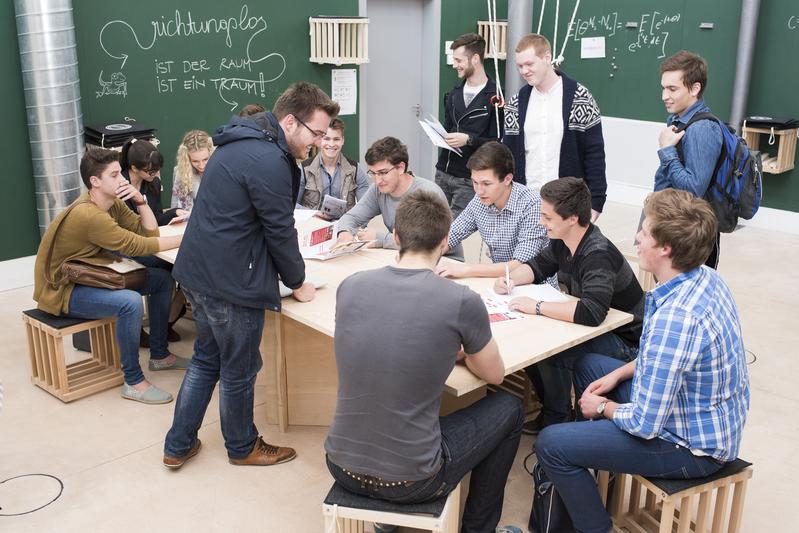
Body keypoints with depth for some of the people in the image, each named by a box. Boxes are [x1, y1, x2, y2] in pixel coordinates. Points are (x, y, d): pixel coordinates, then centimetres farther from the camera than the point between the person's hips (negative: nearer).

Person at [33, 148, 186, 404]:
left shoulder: (113, 202, -1)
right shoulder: (87, 214, -29)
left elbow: (150, 233, -1)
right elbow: (136, 246, -28)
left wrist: (140, 200, -14)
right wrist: (183, 239, -23)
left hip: (90, 277, 10)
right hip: (63, 290, -10)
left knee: (163, 280, 5)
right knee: (131, 302, -33)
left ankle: (159, 355, 17)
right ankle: (134, 382, -17)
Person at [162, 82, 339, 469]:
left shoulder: (240, 142, 11)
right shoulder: (269, 161, -22)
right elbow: (280, 231, -15)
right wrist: (297, 282, -2)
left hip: (199, 272, 10)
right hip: (231, 282, -10)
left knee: (206, 359, 22)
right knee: (239, 371, 11)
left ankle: (178, 446, 32)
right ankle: (243, 447, 32)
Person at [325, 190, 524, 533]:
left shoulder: (349, 287, -5)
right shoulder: (462, 302, -17)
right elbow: (495, 375, 3)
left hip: (343, 468, 4)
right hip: (411, 481, -4)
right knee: (509, 409, 18)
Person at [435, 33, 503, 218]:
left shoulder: (494, 97, -9)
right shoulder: (454, 94, 13)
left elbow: (499, 141, -11)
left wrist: (469, 139, -21)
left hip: (468, 179, -6)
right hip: (443, 172, 7)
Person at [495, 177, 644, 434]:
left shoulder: (598, 255, -31)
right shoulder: (562, 242, -3)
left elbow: (591, 312, -44)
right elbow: (538, 265, 14)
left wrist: (537, 307, -37)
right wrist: (511, 280, -7)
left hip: (626, 342, -9)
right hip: (596, 329, 9)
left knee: (551, 352, -28)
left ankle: (558, 421, -3)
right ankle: (550, 408, 13)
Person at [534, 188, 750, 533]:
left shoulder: (674, 319, -35)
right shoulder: (706, 277, -5)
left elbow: (643, 424, -28)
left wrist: (603, 407, -9)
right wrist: (618, 374, 6)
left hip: (692, 447, -9)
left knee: (550, 445, -11)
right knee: (588, 366, 22)